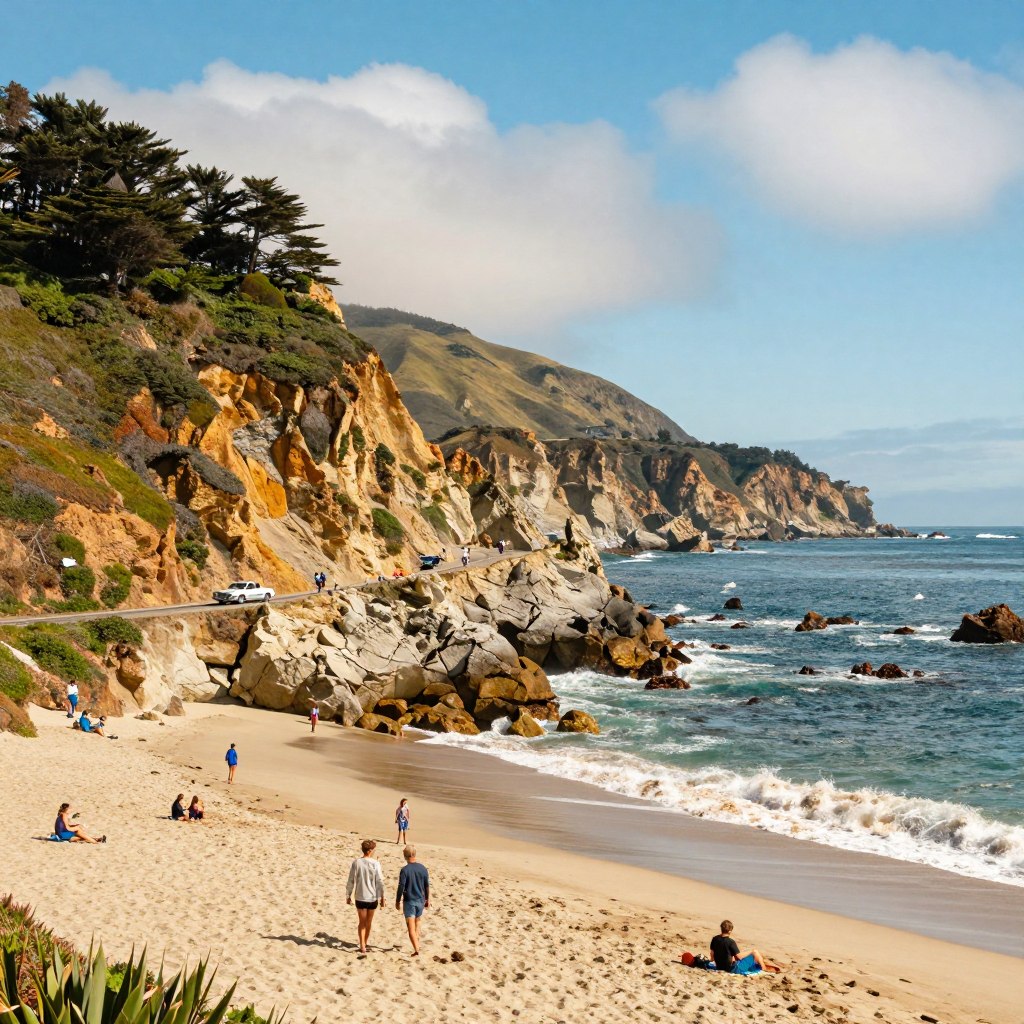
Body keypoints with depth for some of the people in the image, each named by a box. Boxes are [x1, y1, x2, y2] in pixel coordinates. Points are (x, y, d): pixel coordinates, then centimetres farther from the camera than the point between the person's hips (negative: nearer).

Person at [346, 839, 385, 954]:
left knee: (362, 922, 10)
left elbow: (351, 881, -5)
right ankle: (365, 942, 34)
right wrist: (382, 897, 0)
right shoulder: (375, 863, -12)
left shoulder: (356, 862, -9)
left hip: (360, 897, 0)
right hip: (373, 897, 0)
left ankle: (362, 945, 2)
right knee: (369, 921, 19)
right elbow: (380, 881, -10)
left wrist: (348, 895, 7)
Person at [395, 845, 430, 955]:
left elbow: (401, 887, -13)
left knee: (411, 927, -3)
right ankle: (417, 945, 32)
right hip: (420, 900, 5)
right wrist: (427, 900, 17)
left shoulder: (404, 870, -15)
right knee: (417, 923, 23)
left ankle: (416, 949, -13)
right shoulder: (423, 869, -1)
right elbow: (427, 886, 6)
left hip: (409, 901, -5)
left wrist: (397, 901, -2)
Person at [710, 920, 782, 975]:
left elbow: (712, 953, 6)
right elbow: (739, 956, -17)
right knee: (755, 952, 3)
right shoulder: (731, 942, -23)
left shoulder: (715, 939, -4)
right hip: (733, 968, -8)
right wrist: (751, 952, -1)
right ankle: (764, 969, 27)